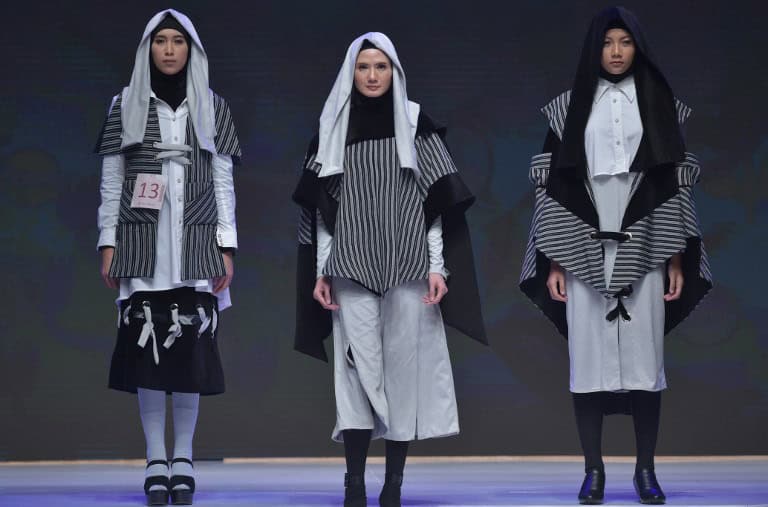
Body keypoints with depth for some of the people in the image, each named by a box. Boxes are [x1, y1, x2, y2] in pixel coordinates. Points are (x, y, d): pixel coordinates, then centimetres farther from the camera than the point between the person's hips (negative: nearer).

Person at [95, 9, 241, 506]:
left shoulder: (213, 107, 8)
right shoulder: (126, 105, 7)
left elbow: (224, 181, 8)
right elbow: (111, 179, 7)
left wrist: (227, 247, 2)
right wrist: (108, 243, 2)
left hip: (196, 240, 0)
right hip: (142, 240, 0)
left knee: (191, 343, -4)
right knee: (147, 343, -4)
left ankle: (184, 459, 5)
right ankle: (156, 461, 2)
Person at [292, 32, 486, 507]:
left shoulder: (415, 122, 4)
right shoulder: (334, 127, 8)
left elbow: (438, 200, 2)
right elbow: (322, 206, 9)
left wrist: (438, 266, -5)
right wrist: (320, 271, 3)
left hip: (408, 263, -1)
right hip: (352, 266, 1)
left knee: (403, 364, -2)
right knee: (359, 366, -6)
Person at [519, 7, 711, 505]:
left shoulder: (660, 104, 6)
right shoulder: (570, 107, 5)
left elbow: (677, 182, 4)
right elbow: (553, 183, 2)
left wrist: (677, 258, -2)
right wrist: (553, 262, -4)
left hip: (643, 251, 0)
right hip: (584, 251, 0)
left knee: (645, 359, 0)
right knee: (589, 360, 0)